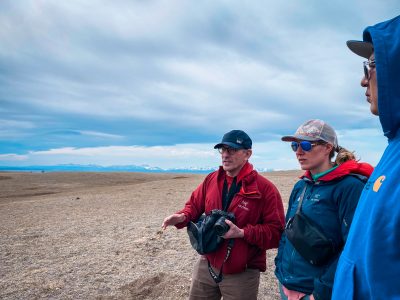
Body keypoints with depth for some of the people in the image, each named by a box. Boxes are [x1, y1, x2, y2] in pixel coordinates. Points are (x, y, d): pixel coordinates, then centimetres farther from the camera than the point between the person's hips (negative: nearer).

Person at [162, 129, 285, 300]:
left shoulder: (265, 189, -14)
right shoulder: (211, 180, 2)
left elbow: (277, 232, -14)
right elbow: (194, 206, 11)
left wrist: (242, 233, -25)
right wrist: (183, 217, -11)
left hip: (242, 274, -4)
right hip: (206, 266, 4)